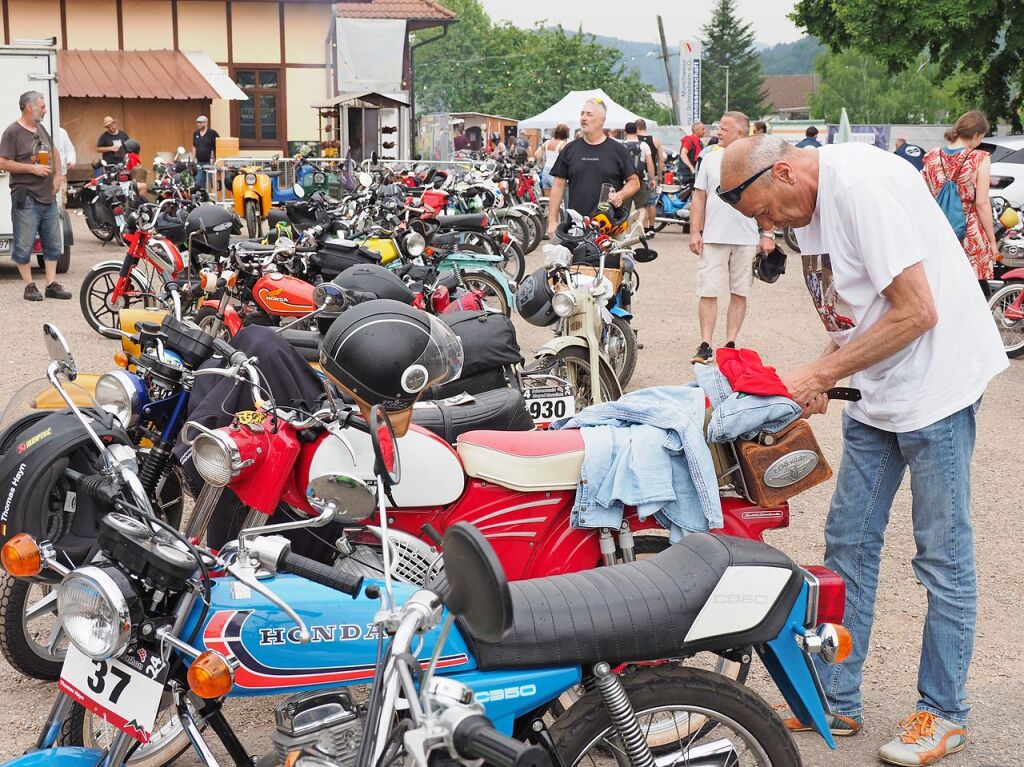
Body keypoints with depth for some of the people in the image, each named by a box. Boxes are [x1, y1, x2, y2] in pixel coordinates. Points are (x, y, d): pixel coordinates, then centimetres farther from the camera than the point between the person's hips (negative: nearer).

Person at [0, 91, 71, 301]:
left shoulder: (40, 129, 14)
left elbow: (54, 151, 30)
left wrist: (58, 175, 18)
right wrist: (32, 168, -16)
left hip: (48, 197, 8)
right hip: (26, 199, -8)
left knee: (53, 244, 9)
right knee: (24, 246, -2)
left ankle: (52, 284, 15)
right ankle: (29, 286, 4)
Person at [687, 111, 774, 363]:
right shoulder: (710, 159, 8)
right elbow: (699, 197, 9)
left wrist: (768, 235, 0)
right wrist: (695, 232, 2)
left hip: (747, 239, -1)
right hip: (713, 238, 1)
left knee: (739, 294, 5)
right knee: (708, 292, -3)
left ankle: (730, 343, 13)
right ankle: (705, 345, 1)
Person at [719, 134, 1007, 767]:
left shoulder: (864, 182, -21)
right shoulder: (809, 210, 8)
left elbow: (917, 312, -24)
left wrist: (820, 373, -20)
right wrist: (816, 381, -4)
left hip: (936, 382, -9)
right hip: (876, 392, 9)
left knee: (943, 558, 1)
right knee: (849, 544, 11)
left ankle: (944, 713, 15)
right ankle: (837, 699, 21)